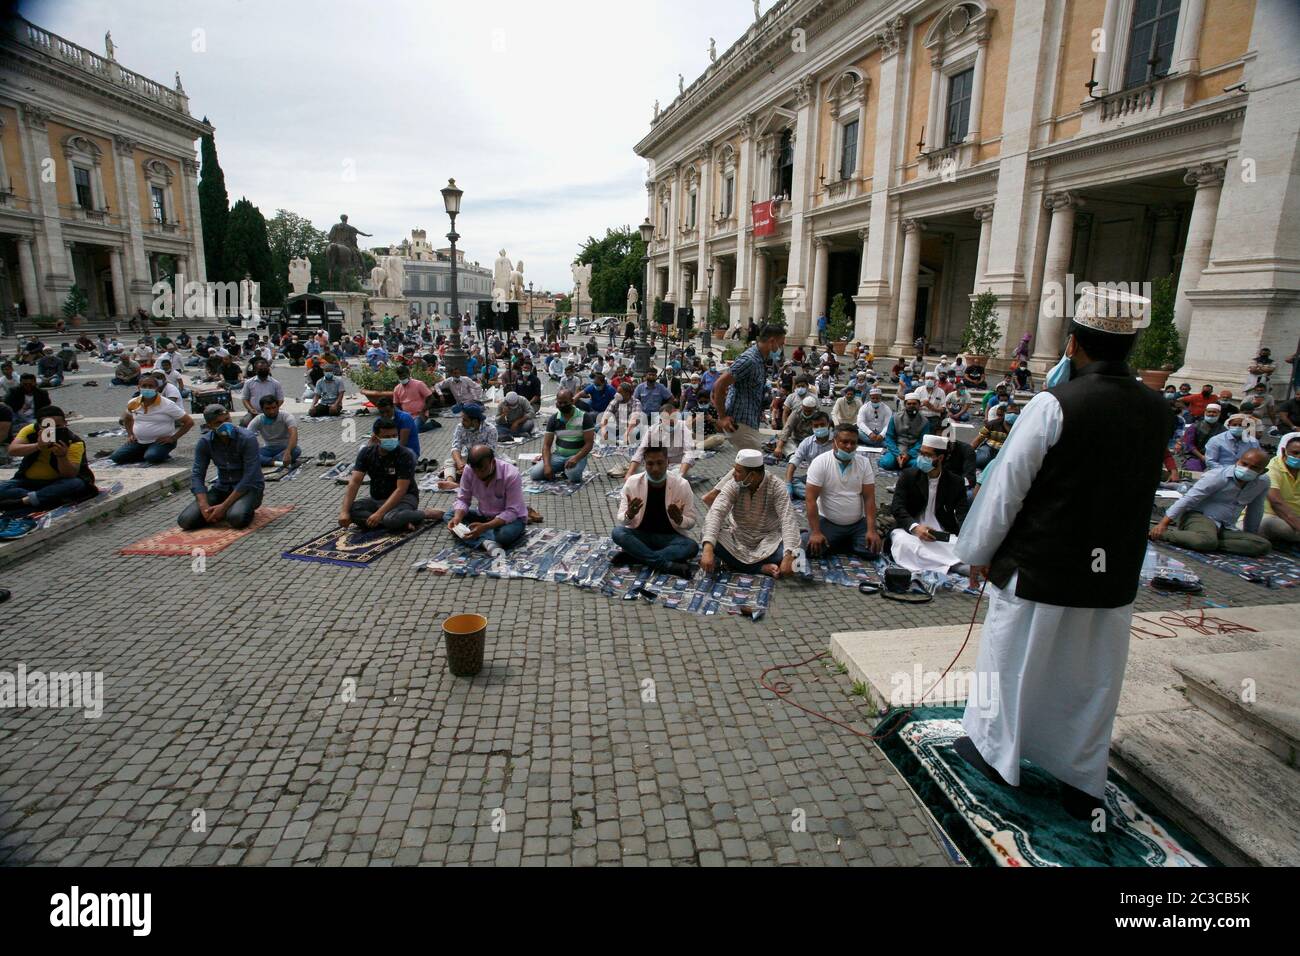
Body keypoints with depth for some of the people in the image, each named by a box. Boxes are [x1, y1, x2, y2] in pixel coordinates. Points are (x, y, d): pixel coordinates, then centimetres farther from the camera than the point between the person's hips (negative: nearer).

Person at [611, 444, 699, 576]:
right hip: (640, 535, 1)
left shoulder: (682, 485, -11)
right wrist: (629, 514, -29)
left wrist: (679, 519, -28)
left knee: (692, 547, -30)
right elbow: (621, 519, -5)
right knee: (617, 532, -28)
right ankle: (668, 564, -31)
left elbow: (691, 522, -4)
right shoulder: (632, 483, -8)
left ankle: (631, 557, -28)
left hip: (669, 537, 0)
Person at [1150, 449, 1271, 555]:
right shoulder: (1218, 476, -13)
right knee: (1207, 541, -40)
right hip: (1198, 516, -6)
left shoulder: (1262, 485, 3)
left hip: (1226, 528, 6)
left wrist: (1250, 535, 26)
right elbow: (1189, 498, -16)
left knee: (1263, 545, -19)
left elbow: (1255, 512, 18)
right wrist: (1164, 523, -22)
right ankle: (1162, 534, -22)